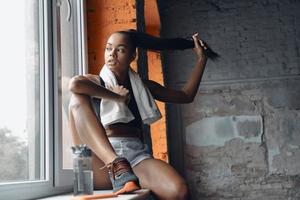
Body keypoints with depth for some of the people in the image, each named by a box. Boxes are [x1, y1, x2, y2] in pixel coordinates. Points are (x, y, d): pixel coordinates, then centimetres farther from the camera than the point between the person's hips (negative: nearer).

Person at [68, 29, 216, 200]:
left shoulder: (142, 86, 24)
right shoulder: (96, 82, 12)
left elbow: (186, 96, 29)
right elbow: (75, 84, -15)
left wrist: (201, 59, 29)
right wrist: (116, 96, -7)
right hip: (101, 158, 0)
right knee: (78, 98, -28)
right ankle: (118, 168, -39)